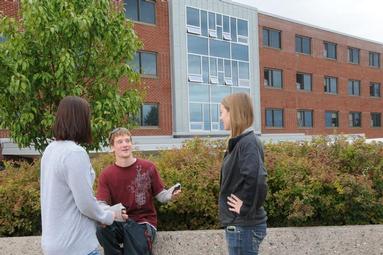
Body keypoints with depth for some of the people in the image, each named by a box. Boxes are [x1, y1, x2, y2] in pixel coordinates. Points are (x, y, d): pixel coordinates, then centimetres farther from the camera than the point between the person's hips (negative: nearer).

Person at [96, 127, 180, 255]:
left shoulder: (148, 167, -2)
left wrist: (169, 195, -24)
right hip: (119, 222, 2)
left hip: (144, 221, -2)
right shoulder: (106, 175, -1)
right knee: (101, 229, -30)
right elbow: (101, 204, -12)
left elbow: (160, 194, 0)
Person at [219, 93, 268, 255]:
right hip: (239, 224, 9)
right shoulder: (240, 142, 9)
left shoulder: (248, 143, -18)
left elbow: (257, 180, -32)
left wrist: (246, 209, -20)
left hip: (243, 226, -9)